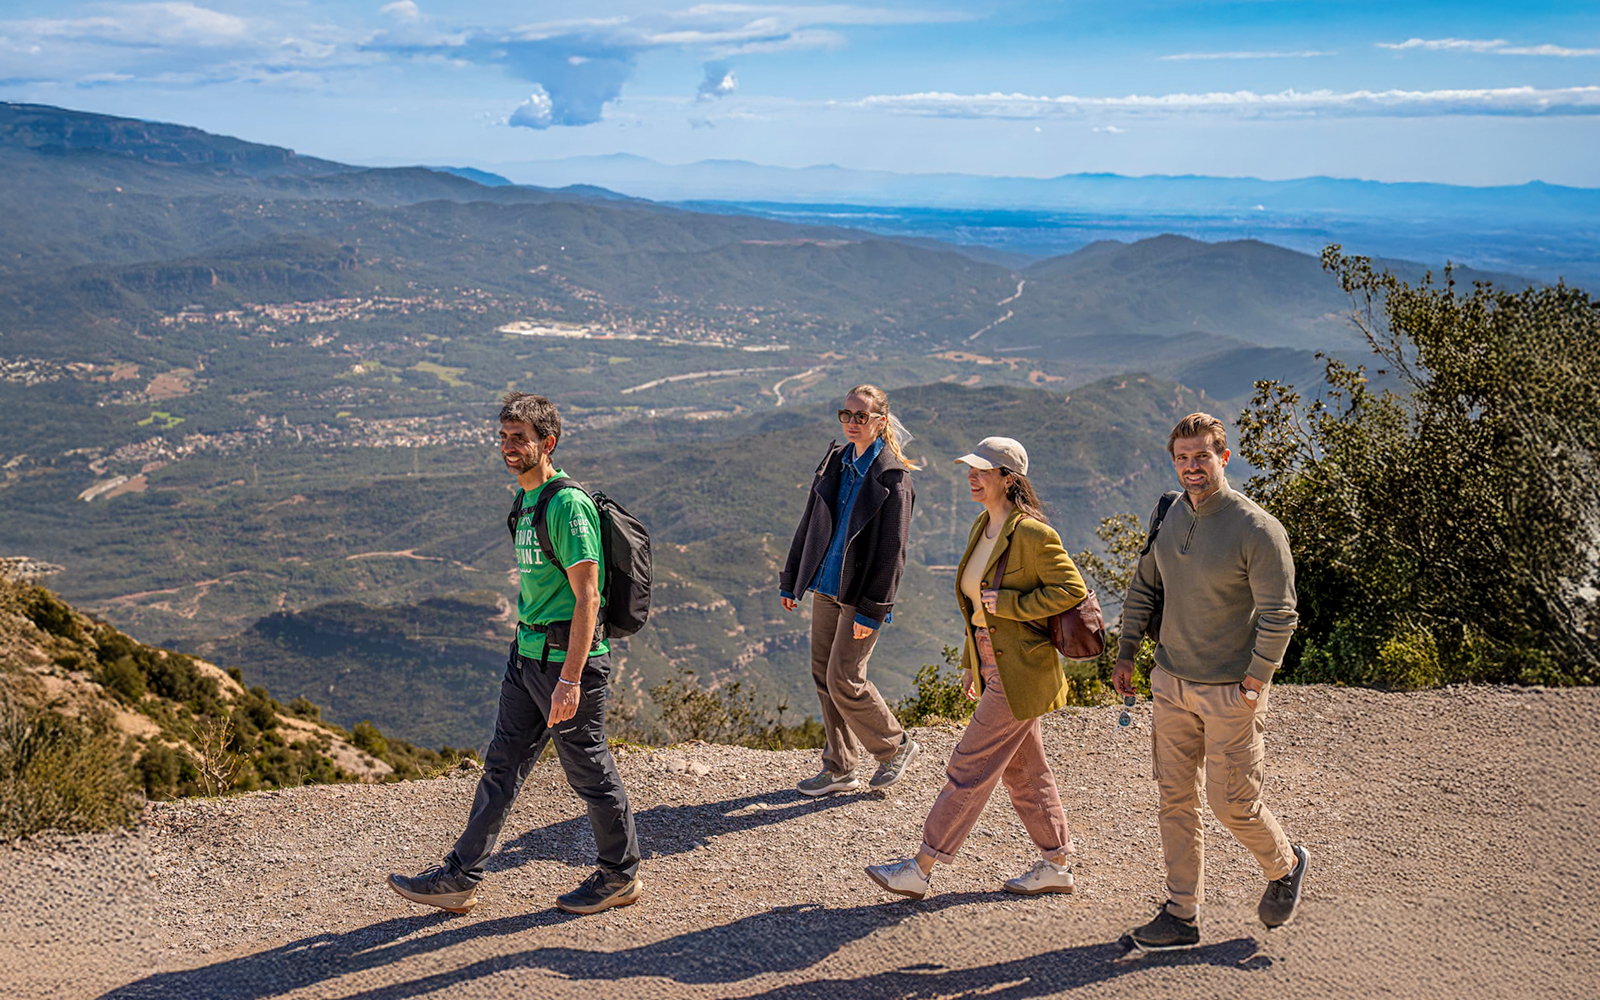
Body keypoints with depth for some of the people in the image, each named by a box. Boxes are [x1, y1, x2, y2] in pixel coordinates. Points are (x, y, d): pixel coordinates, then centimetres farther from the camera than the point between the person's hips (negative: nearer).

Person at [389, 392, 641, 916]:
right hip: (528, 653, 9)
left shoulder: (568, 504, -17)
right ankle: (459, 880, 17)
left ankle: (620, 876, 21)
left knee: (589, 771, 4)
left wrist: (570, 678, -25)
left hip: (568, 658, -9)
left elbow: (587, 597, -22)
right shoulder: (527, 500, 13)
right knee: (501, 765, 11)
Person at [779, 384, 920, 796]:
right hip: (825, 586, 7)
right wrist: (791, 581, 13)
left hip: (861, 594, -7)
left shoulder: (892, 478, -13)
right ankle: (839, 769, 21)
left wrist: (870, 611, -17)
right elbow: (809, 525, 13)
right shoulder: (834, 461, 7)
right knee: (823, 676, 9)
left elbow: (891, 550, -15)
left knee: (844, 680, -5)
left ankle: (896, 746, 18)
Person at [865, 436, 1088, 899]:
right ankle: (1057, 865, 28)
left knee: (971, 767, -4)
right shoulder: (980, 529, 9)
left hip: (1020, 674, -9)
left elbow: (1072, 590, -18)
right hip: (995, 669, 9)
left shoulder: (1033, 535, -18)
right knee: (1023, 769, 16)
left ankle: (920, 869, 3)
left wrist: (1008, 604, -20)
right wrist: (973, 663, 19)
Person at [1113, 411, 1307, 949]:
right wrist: (1126, 654, 12)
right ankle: (1182, 915, 19)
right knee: (1176, 800, 9)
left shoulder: (1258, 530, -15)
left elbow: (1278, 614, -14)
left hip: (1230, 691, -6)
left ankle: (1285, 867, 33)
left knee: (1232, 802, 2)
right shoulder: (1167, 517, 3)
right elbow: (1144, 590, 14)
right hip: (1171, 683, 6)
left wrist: (1254, 683, -15)